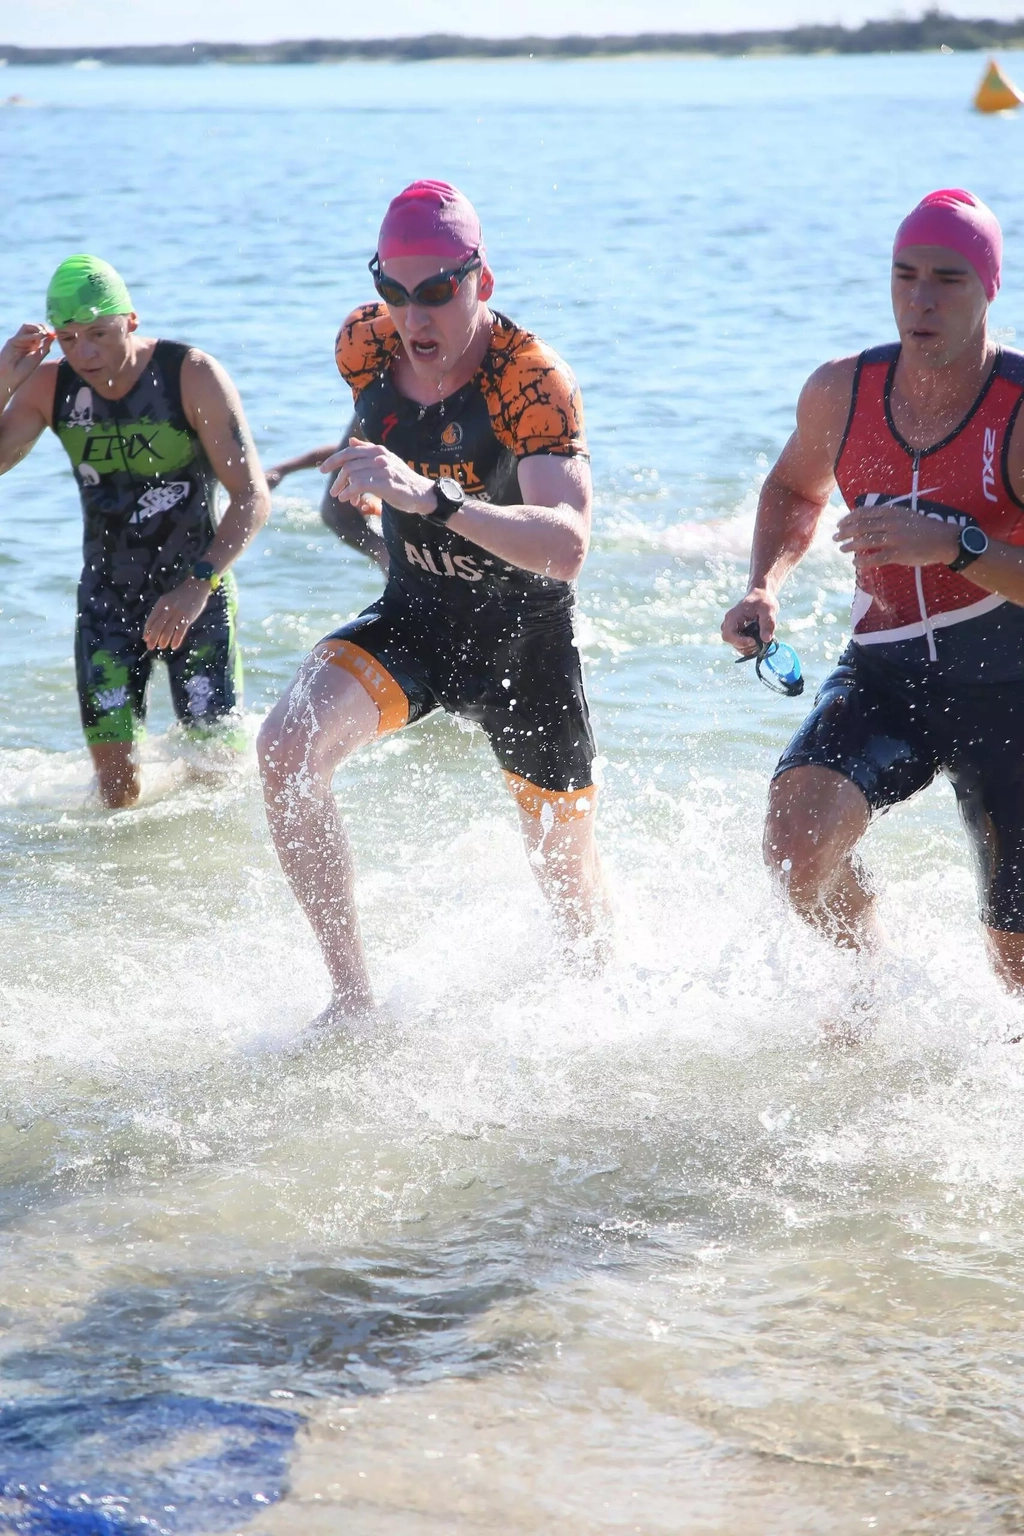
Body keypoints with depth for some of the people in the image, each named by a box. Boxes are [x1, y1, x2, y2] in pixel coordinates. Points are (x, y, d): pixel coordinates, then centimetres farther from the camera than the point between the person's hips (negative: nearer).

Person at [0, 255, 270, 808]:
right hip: (107, 599, 3)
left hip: (198, 593, -3)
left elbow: (253, 497, -19)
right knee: (115, 782, -2)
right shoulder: (50, 386, -5)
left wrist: (199, 584, -31)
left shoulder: (194, 376, -16)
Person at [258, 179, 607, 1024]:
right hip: (414, 615, 4)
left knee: (567, 870, 11)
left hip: (525, 633, -3)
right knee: (287, 747, -25)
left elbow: (565, 545, -43)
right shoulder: (363, 345, -12)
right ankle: (353, 1001, -16)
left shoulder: (534, 381, -28)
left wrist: (433, 498, -56)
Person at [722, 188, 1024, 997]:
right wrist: (765, 585, 1)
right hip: (884, 673, 3)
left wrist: (953, 545, -33)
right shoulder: (840, 393, -4)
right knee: (797, 840, -25)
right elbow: (795, 489, 18)